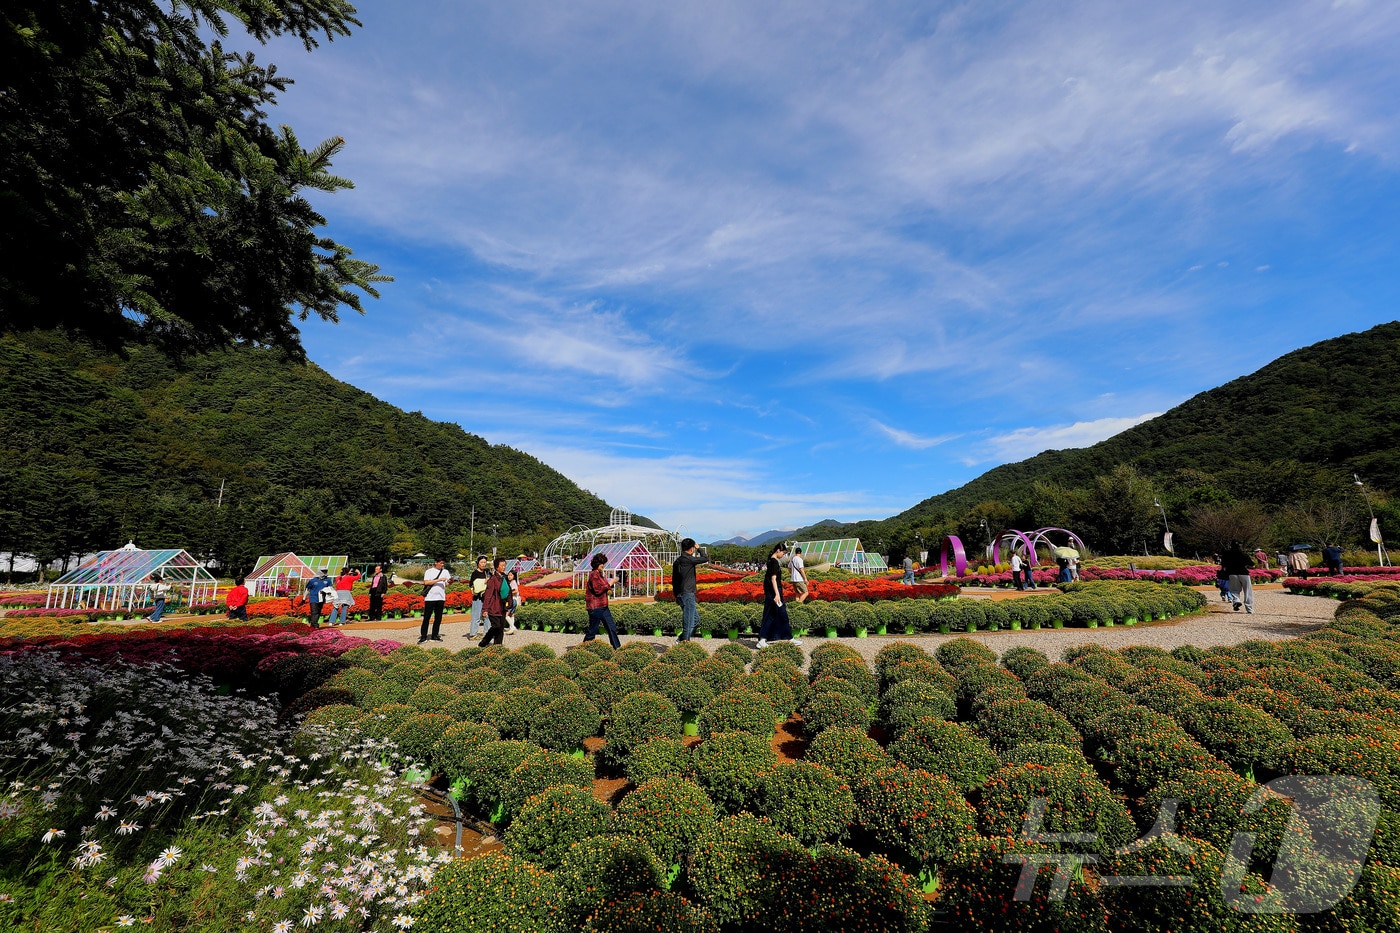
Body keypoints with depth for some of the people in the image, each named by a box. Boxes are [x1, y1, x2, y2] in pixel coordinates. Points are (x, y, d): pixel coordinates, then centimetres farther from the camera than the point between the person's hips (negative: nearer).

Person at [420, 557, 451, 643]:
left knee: (438, 618, 7)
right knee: (426, 618, 0)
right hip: (430, 598, -4)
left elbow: (447, 583, 8)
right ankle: (423, 637, 6)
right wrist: (439, 580, -18)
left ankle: (435, 635, 15)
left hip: (441, 598, 4)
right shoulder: (429, 571, -2)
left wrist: (450, 581, -15)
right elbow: (426, 582, -14)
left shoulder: (445, 571, 11)